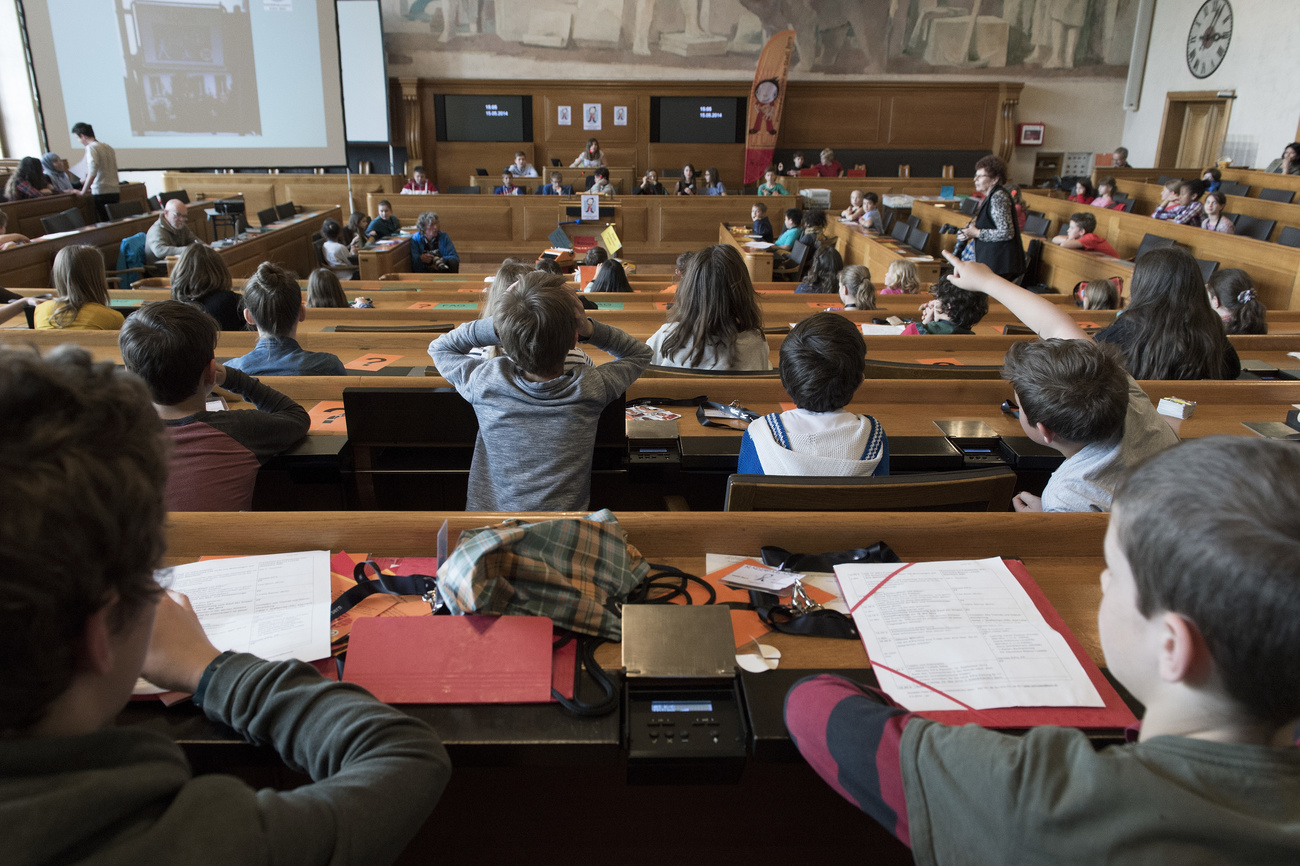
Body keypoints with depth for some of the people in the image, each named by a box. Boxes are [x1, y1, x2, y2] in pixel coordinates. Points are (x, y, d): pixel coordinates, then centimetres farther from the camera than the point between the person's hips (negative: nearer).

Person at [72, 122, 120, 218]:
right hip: (115, 192, 7)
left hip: (101, 193, -7)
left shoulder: (91, 148, -7)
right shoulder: (108, 148, 16)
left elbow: (92, 173, -17)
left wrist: (83, 191, -9)